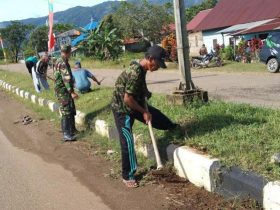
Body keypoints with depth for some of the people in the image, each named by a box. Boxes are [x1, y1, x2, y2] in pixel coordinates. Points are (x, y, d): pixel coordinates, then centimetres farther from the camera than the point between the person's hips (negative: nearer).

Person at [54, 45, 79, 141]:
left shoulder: (59, 61, 14)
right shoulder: (63, 63, -19)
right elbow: (66, 78, -26)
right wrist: (71, 92, -30)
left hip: (66, 90, 10)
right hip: (63, 91, -10)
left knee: (71, 110, 18)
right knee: (66, 112, -9)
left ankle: (72, 129, 29)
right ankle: (66, 134, -7)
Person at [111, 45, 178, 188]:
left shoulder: (141, 69, -2)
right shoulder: (135, 73, -31)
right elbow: (127, 99, -29)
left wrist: (146, 93, 2)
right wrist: (144, 112, -19)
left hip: (134, 105, 9)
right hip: (122, 110, -9)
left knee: (155, 115, 20)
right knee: (128, 142, -4)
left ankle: (172, 128, 52)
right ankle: (127, 176, 8)